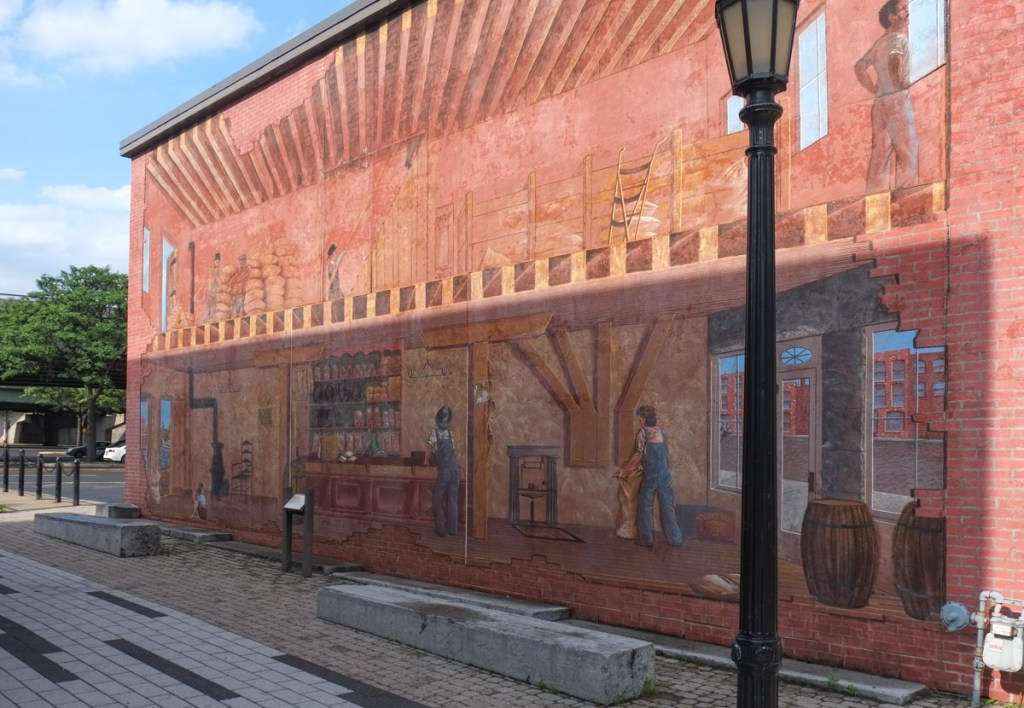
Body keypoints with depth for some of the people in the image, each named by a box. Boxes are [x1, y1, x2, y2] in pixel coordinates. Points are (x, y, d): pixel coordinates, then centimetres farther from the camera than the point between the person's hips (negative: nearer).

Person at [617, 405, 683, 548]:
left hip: (651, 474, -5)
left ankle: (646, 539, 9)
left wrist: (624, 469, 3)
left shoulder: (643, 431, -6)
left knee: (645, 506, 7)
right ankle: (675, 539, 11)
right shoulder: (663, 432, 9)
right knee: (667, 506, 10)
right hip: (665, 473, 5)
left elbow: (638, 455, -9)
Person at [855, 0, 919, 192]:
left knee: (880, 155, 3)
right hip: (897, 100, -8)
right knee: (907, 153, -10)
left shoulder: (880, 42, 20)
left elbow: (860, 66, 22)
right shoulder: (899, 38, -4)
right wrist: (899, 82, -15)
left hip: (879, 103, 8)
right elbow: (895, 57, -26)